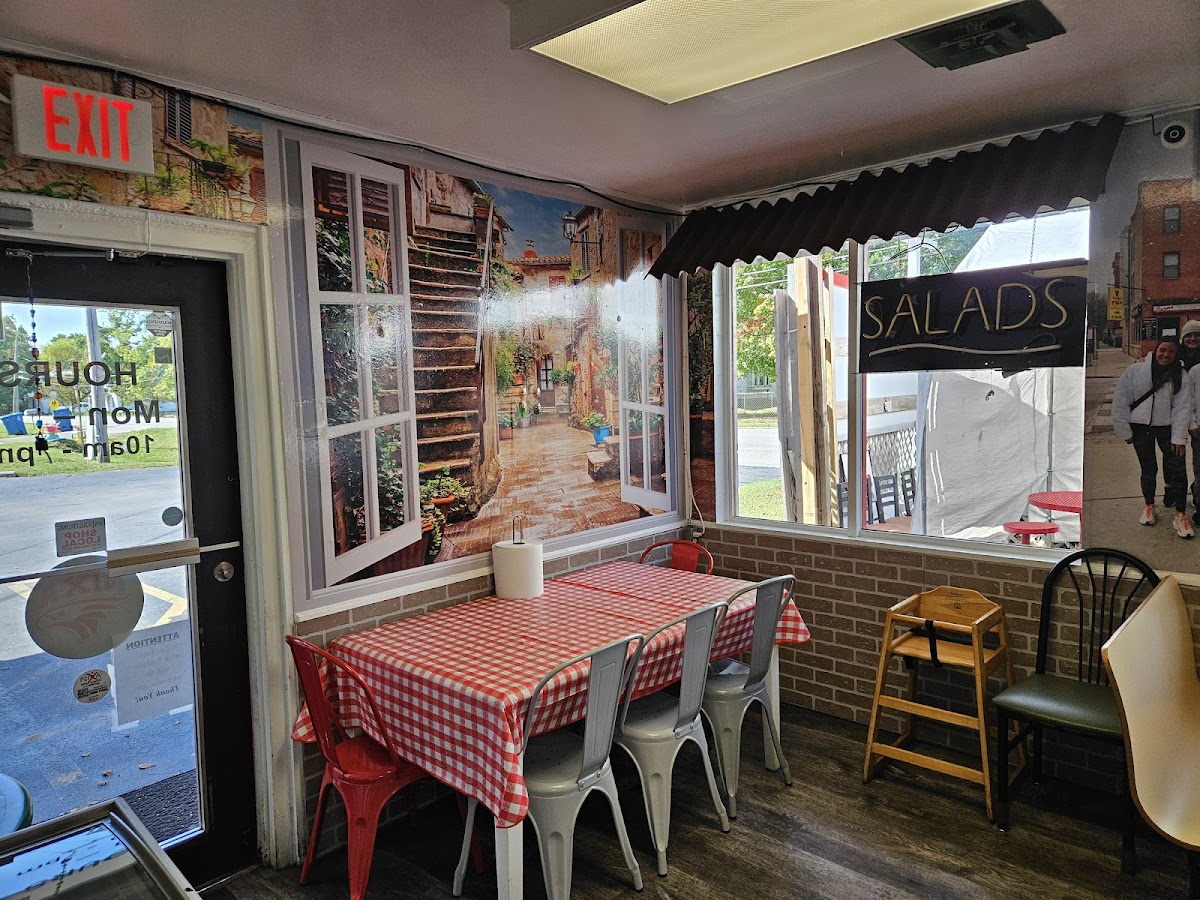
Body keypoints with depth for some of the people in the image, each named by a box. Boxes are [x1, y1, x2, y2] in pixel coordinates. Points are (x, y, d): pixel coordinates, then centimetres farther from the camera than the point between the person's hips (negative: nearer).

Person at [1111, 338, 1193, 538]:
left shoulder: (1180, 376, -3)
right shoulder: (1136, 370, -7)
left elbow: (1182, 407, -4)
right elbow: (1120, 398, -3)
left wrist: (1179, 437, -10)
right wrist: (1124, 430, -2)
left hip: (1167, 426, 1)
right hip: (1141, 427, 0)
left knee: (1178, 468, -6)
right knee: (1148, 469, 10)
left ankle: (1181, 515, 4)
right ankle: (1149, 506, 31)